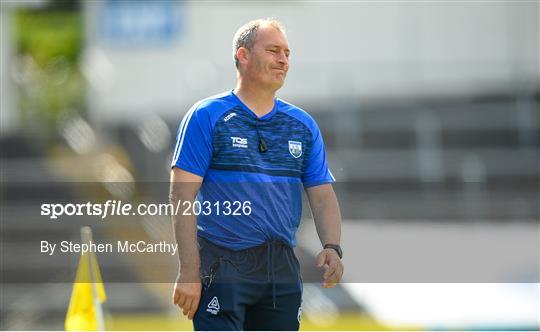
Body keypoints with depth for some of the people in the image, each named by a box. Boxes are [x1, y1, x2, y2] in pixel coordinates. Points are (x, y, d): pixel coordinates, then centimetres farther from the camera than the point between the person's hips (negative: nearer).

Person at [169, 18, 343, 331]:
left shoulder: (303, 125, 13)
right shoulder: (207, 116, -3)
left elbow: (322, 195, 13)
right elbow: (183, 196, -8)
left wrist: (332, 247, -7)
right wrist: (189, 273, -16)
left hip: (283, 269, 6)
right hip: (223, 266, -5)